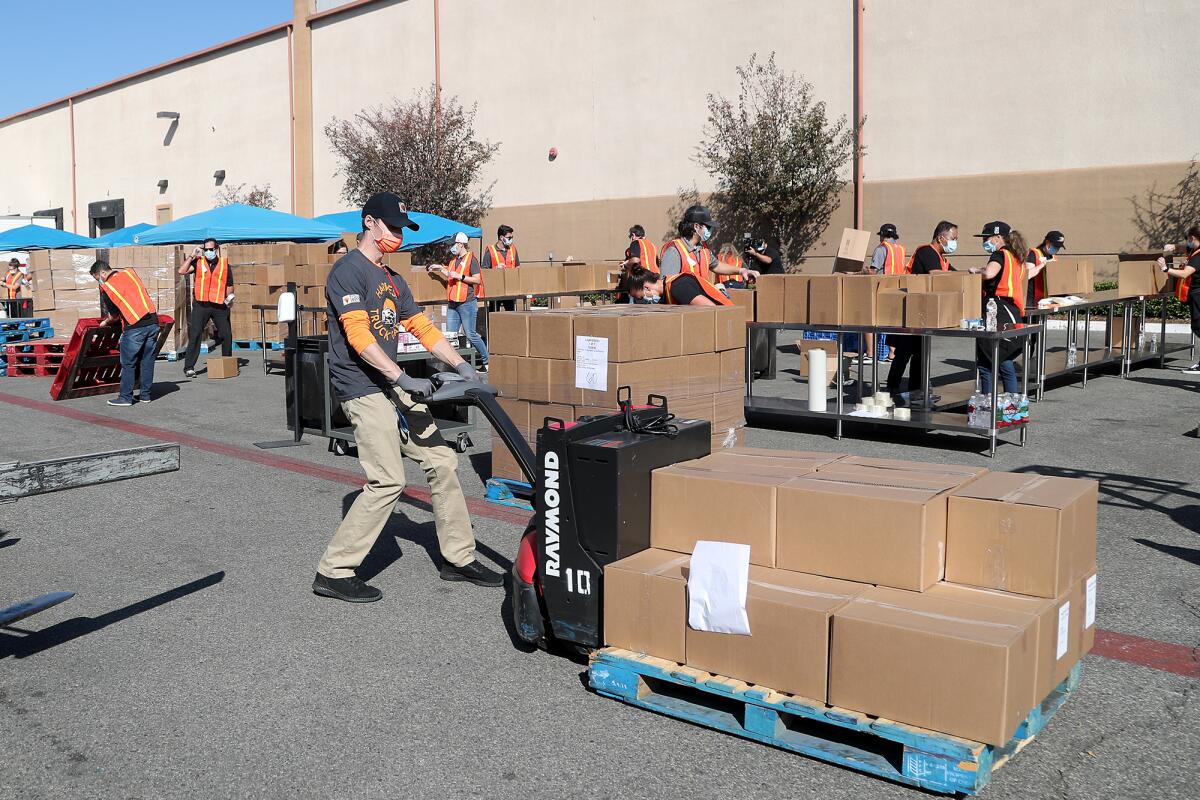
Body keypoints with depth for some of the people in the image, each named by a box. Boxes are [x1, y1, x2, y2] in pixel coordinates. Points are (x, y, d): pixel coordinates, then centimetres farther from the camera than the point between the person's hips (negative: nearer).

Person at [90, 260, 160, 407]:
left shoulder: (106, 288, -1)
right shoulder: (130, 273, 12)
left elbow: (114, 316, 7)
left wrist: (105, 322, 29)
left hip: (135, 327, -5)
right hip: (153, 322, 6)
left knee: (128, 363, 5)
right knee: (147, 361, 12)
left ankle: (125, 397, 7)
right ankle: (146, 395, 18)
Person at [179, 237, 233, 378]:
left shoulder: (224, 264, 8)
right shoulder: (198, 262, 5)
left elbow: (229, 285, 15)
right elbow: (182, 271, -8)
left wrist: (229, 297, -1)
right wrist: (192, 256, -6)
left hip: (219, 305, 2)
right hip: (201, 305, -2)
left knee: (227, 334, 6)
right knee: (195, 335, -6)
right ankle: (189, 367, -4)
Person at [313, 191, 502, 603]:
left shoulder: (392, 279, 19)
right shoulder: (349, 270, -10)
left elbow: (422, 327, 16)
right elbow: (358, 336, -20)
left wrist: (461, 365, 5)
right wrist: (403, 378, -26)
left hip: (392, 387, 9)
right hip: (362, 389, -9)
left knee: (442, 462, 7)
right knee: (388, 480, -14)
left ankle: (459, 557, 18)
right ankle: (333, 572, -2)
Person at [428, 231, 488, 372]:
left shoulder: (471, 259, -6)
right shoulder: (453, 260, 18)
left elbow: (477, 280, -14)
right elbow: (448, 278, 28)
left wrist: (460, 277, -16)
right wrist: (438, 271, 14)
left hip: (467, 303, -8)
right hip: (452, 303, 8)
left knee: (470, 335, -6)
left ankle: (486, 361, 6)